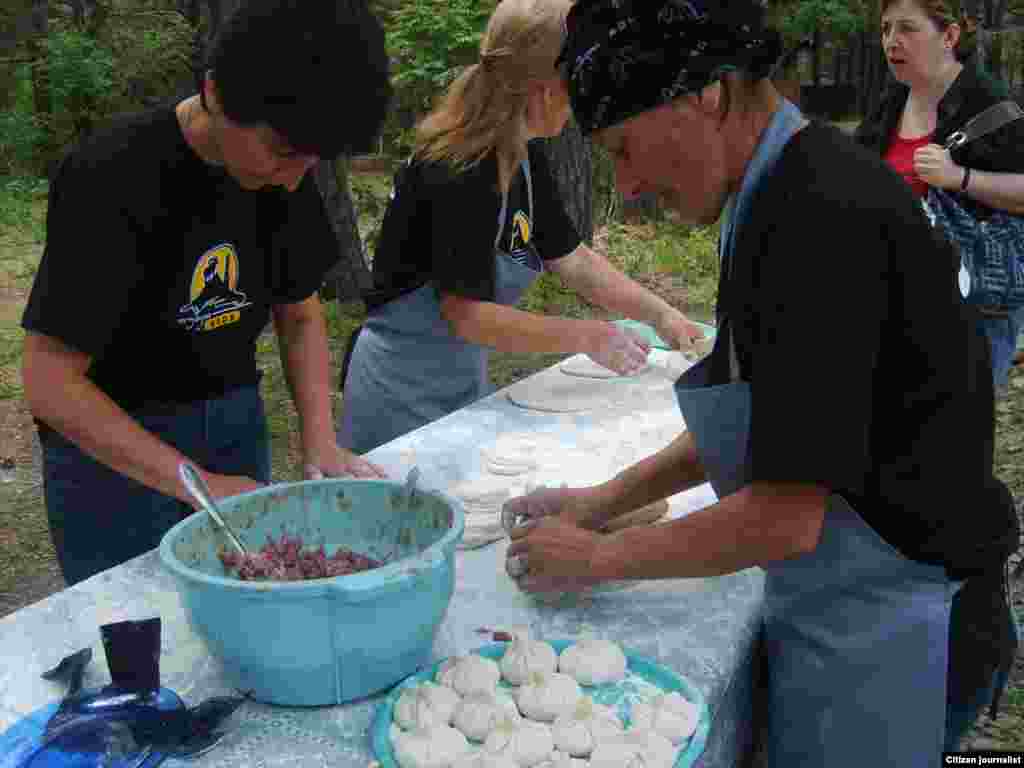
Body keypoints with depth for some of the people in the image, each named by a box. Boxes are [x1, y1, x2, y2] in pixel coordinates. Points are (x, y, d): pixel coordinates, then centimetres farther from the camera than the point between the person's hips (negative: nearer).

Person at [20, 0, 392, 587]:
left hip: (236, 426, 5)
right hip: (111, 443, -5)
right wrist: (200, 486, -26)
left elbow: (300, 317, 5)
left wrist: (321, 442, -9)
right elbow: (50, 387, -23)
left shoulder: (284, 174, -7)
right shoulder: (111, 180, -24)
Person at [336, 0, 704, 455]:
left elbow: (575, 261, 9)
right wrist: (583, 336, -23)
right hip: (406, 394, -8)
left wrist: (661, 315, 4)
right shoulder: (461, 173, -25)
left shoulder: (525, 159, 2)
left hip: (465, 382, 9)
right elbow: (466, 315, -25)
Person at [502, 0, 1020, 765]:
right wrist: (606, 499, 9)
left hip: (876, 635, -8)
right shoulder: (806, 193, 4)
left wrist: (599, 556, -11)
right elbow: (767, 424, 12)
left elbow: (786, 517, -25)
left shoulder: (821, 220, -26)